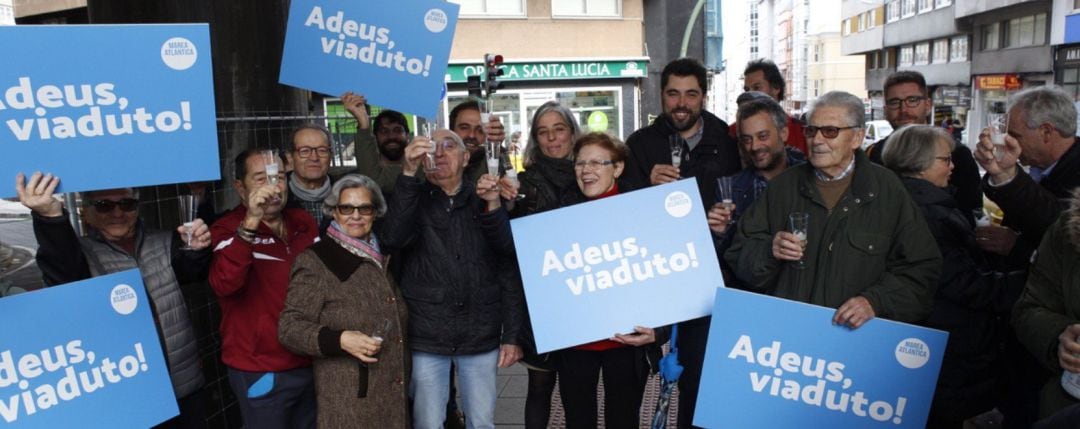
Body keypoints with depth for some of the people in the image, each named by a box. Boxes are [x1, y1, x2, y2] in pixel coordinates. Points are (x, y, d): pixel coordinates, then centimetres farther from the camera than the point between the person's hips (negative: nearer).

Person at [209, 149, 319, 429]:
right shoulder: (228, 229, -10)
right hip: (261, 371, -5)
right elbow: (223, 285, -29)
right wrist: (251, 223, -35)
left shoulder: (305, 223, 7)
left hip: (311, 362, 6)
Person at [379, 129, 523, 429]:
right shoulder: (413, 200, 3)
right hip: (426, 337, -1)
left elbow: (509, 271, 1)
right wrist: (408, 172, -25)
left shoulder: (487, 202, 6)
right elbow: (393, 238, -19)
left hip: (481, 337, 1)